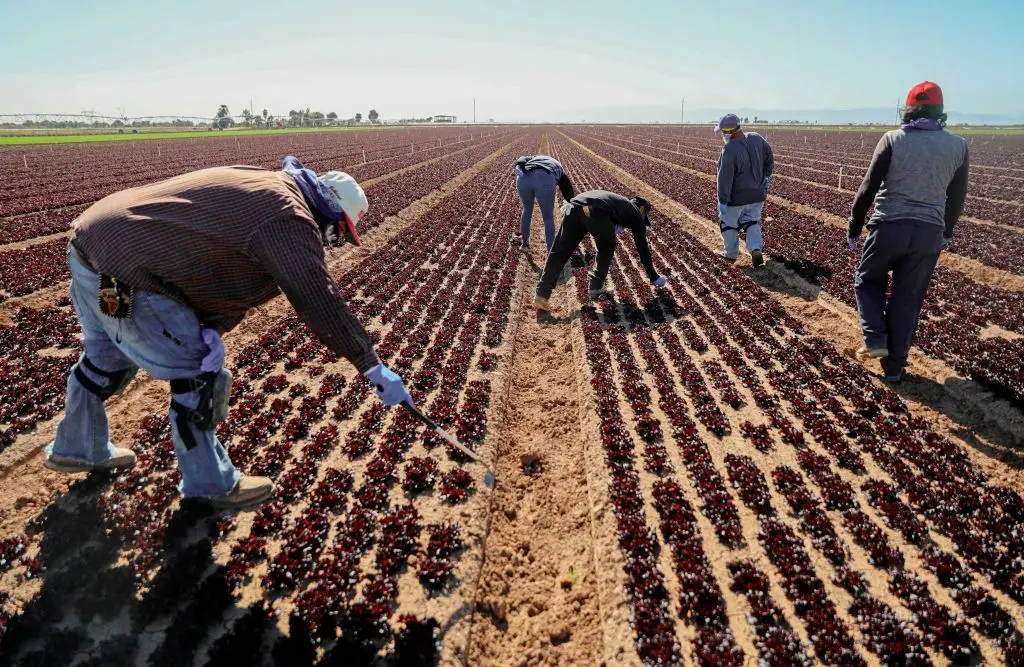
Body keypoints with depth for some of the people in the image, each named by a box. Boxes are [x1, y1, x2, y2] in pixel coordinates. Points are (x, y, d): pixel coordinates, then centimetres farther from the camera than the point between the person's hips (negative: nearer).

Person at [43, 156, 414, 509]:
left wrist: (213, 330, -4)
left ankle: (77, 448, 52)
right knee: (198, 373, -1)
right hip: (121, 275, -11)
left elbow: (229, 274, 10)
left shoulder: (260, 188, 13)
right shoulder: (290, 216, -17)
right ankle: (209, 484, 15)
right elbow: (322, 303, -19)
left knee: (106, 357, 30)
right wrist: (376, 370, -13)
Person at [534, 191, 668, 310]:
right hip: (596, 213, -6)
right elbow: (642, 248, 29)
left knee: (559, 252, 6)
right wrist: (654, 278, 37)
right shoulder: (635, 213, 27)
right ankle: (596, 288, 24)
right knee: (607, 249, 23)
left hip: (574, 206, 6)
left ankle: (542, 296, -1)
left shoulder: (619, 203, 44)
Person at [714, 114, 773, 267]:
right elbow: (770, 161, 9)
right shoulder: (757, 139, -5)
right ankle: (756, 249, 2)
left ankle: (731, 254, 29)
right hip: (757, 194, 6)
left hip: (736, 197, -6)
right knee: (752, 222, 21)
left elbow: (725, 178, -25)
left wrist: (722, 202, -19)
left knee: (729, 223, 16)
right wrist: (765, 177, 25)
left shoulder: (730, 150, -27)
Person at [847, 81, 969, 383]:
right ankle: (894, 365, 16)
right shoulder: (958, 145, 7)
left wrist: (853, 228, 4)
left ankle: (876, 340, 5)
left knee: (868, 281, 21)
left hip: (889, 227, -2)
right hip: (929, 233, 3)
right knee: (908, 299, 11)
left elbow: (868, 188, -5)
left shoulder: (893, 139, -3)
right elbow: (956, 197, 14)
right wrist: (946, 232, 29)